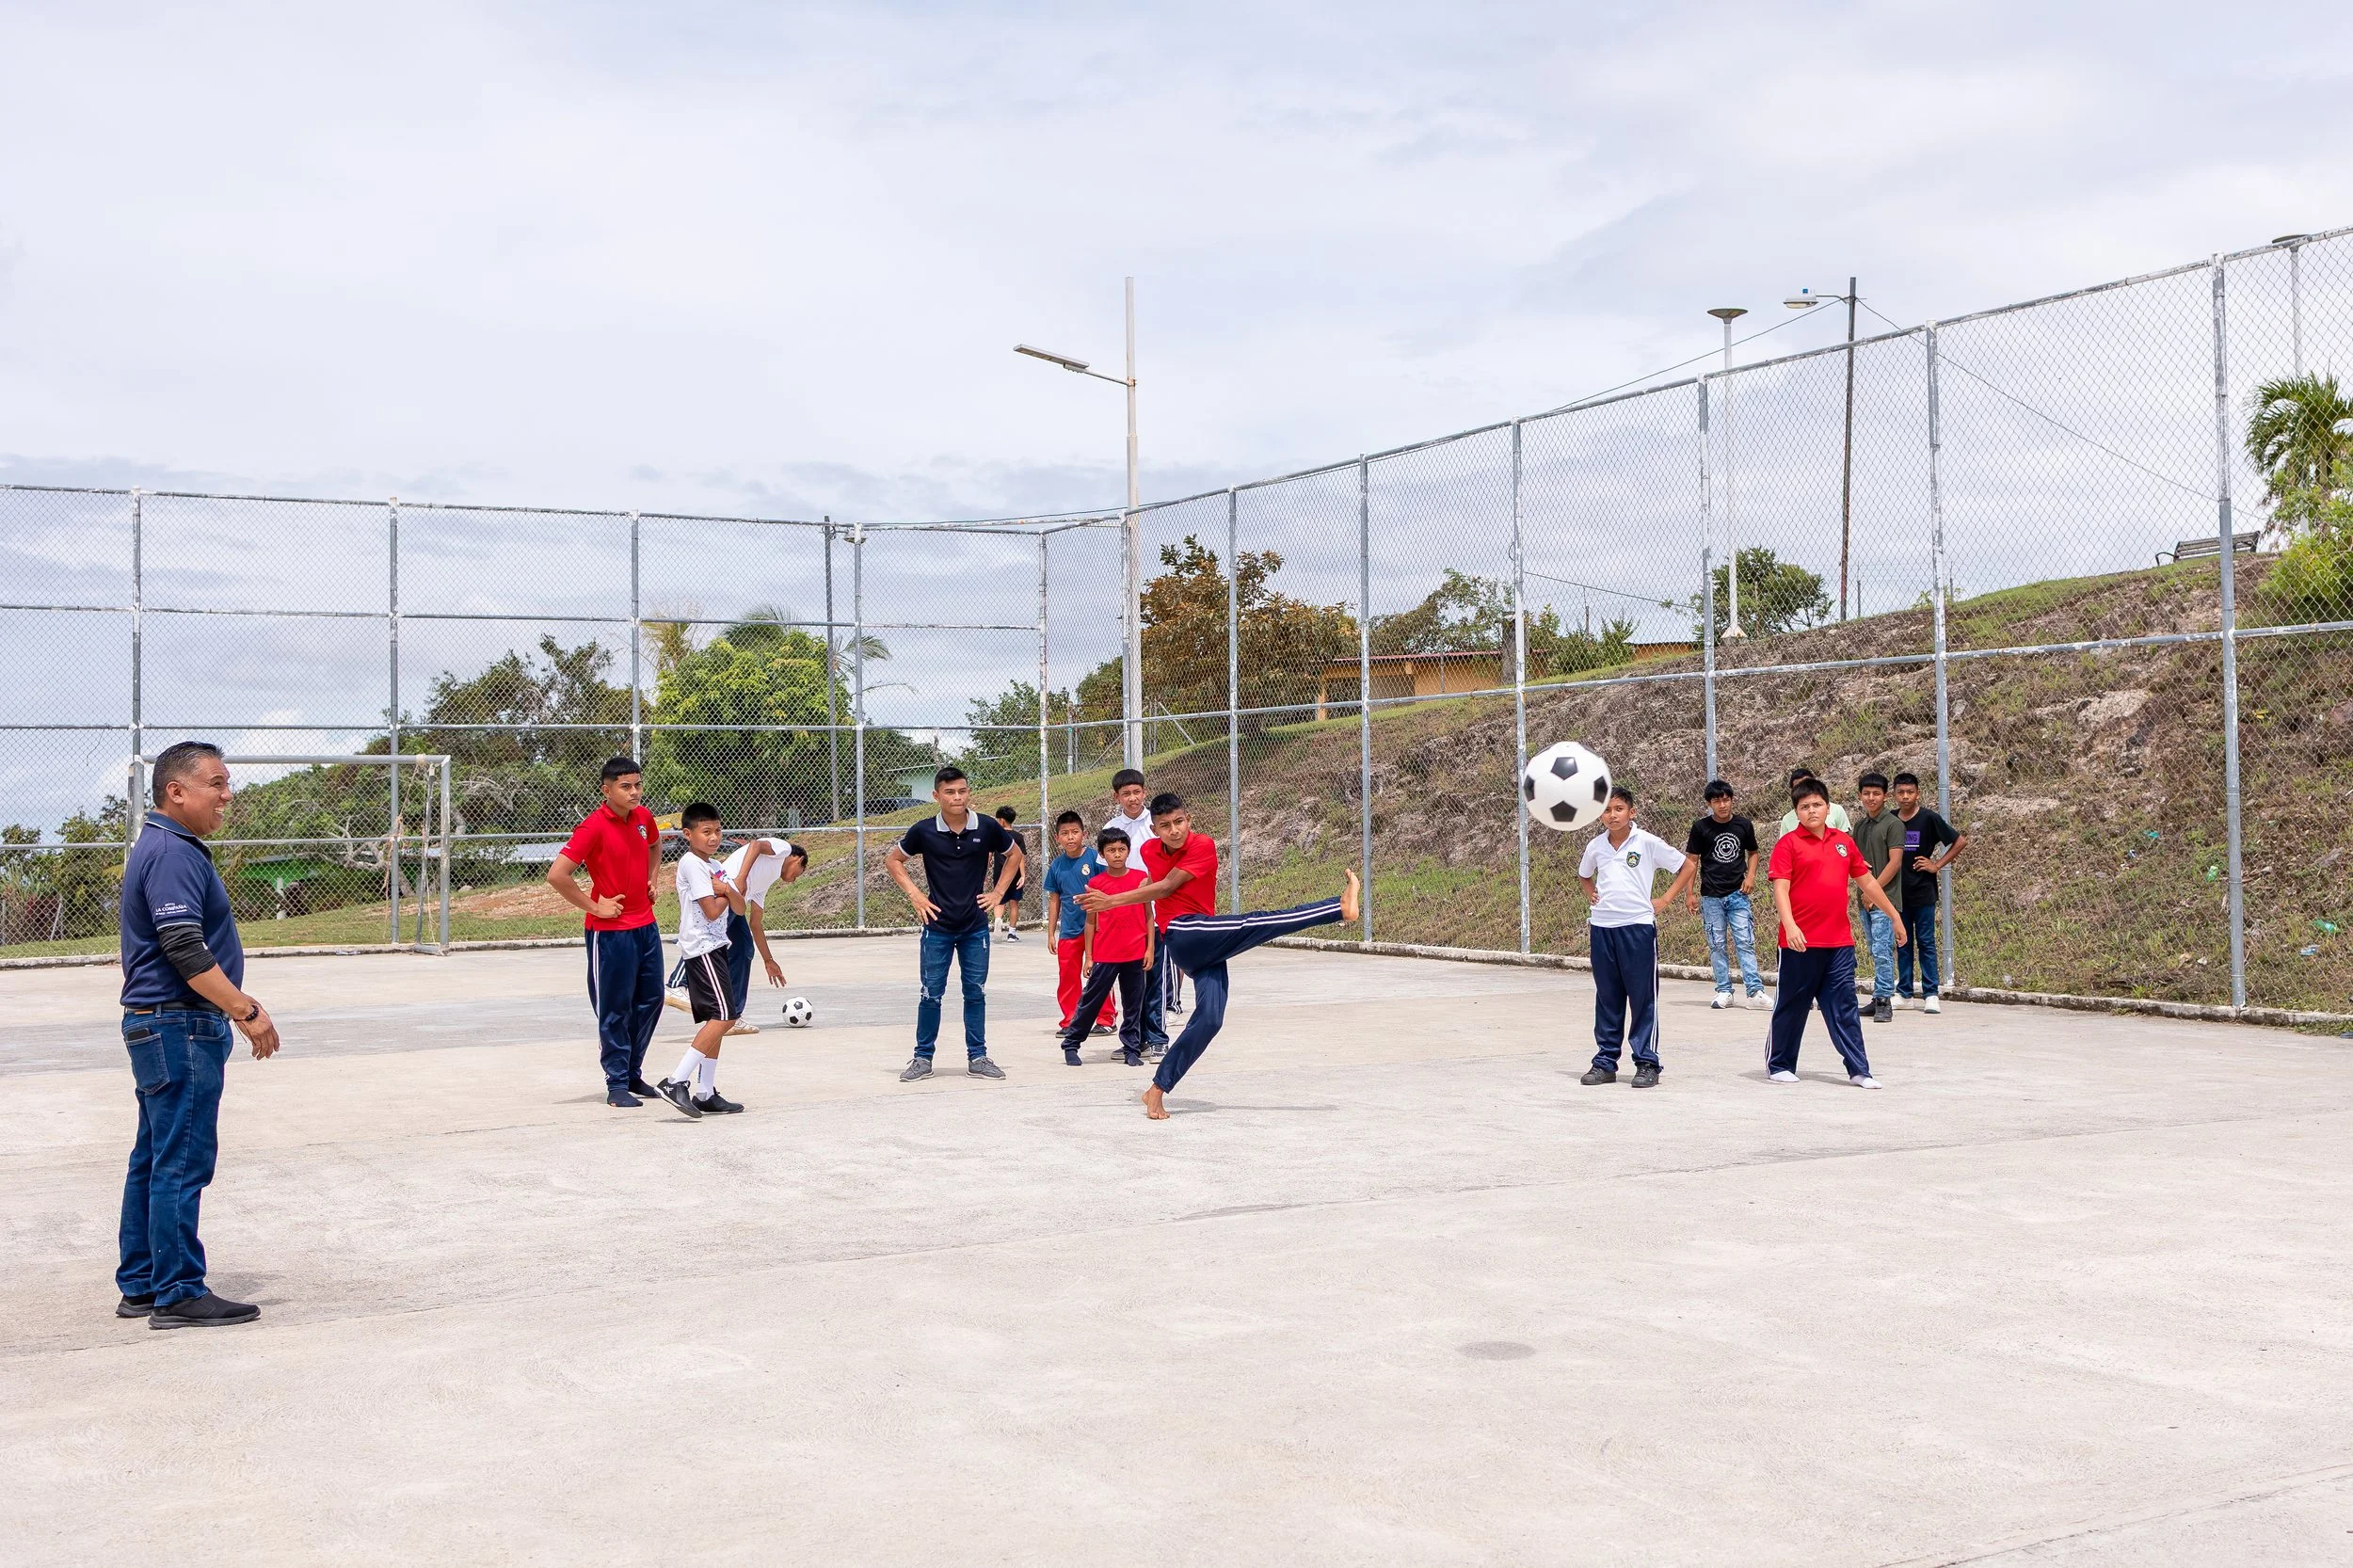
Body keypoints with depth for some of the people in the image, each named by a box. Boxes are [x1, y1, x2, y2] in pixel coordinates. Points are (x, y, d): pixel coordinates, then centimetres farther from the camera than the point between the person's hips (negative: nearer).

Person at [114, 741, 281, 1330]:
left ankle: (140, 1286, 22)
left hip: (159, 1024, 11)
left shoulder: (168, 848, 17)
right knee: (183, 1162, -6)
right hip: (179, 1027, -11)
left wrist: (238, 1005, 22)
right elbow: (185, 951, -24)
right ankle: (178, 1296, -2)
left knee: (153, 1160, 14)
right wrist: (247, 1012, -21)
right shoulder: (172, 854, -16)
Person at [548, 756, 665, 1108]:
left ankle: (633, 1073, 27)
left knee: (651, 1001, 12)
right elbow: (557, 875, -23)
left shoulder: (643, 817, 5)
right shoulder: (594, 826, -17)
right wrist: (595, 907, -16)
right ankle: (617, 1086, 8)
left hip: (646, 925, 7)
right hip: (610, 931, -7)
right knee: (615, 1009, 0)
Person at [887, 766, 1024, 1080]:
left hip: (976, 927, 1)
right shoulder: (924, 831, -7)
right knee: (931, 994, 2)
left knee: (976, 993, 6)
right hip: (937, 927, -1)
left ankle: (977, 1057, 16)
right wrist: (914, 894, -1)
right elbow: (893, 860, 9)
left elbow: (1014, 854, 14)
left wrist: (998, 892, 5)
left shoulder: (987, 828, -4)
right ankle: (923, 1058, 13)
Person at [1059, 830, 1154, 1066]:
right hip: (1105, 955, -1)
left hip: (1135, 954, 1)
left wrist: (1150, 948, 2)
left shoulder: (1141, 877, 2)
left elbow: (1148, 916, 6)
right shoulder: (1096, 883, -1)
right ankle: (1071, 1043, 16)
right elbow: (1091, 921, 4)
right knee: (1091, 1000, 4)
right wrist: (1088, 956, 3)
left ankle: (1132, 1049, 15)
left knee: (1133, 1004, 7)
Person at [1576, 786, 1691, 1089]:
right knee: (1606, 998, 9)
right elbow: (1584, 874, 29)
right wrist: (1591, 894, 10)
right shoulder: (1595, 846, 8)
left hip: (1638, 926, -4)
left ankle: (1647, 1063, 6)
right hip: (1601, 927, 4)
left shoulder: (1648, 843, -5)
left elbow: (1688, 865, 1)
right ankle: (1605, 1061, 16)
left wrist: (1665, 900, -3)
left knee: (1643, 997, 0)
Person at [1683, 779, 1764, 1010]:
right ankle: (1724, 991, 10)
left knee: (1745, 942, -5)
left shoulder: (1744, 825, 3)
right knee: (1717, 945, 4)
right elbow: (1692, 860, 4)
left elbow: (1752, 853, 17)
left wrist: (1751, 876, -1)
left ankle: (1755, 991, -8)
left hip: (1738, 894, 0)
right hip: (1711, 896, 0)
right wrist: (1690, 893, 0)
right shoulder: (1701, 827, -2)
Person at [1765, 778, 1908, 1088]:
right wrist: (1790, 926, -26)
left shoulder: (1843, 842, 11)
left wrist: (1895, 917, 23)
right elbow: (1780, 888, -12)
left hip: (1840, 942, 4)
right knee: (1791, 1006, 7)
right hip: (1801, 942, -4)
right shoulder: (1788, 843, -4)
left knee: (1844, 1007, 4)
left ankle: (1858, 1071, 6)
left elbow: (1867, 881, 20)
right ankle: (1779, 1065, 20)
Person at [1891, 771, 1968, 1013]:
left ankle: (1930, 995, 2)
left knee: (1926, 943, -1)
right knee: (1903, 944, 9)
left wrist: (1937, 865, -5)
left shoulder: (1929, 819, -6)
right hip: (1897, 892, 4)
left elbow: (1960, 841, -2)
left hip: (1923, 893, -4)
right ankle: (1904, 993, 14)